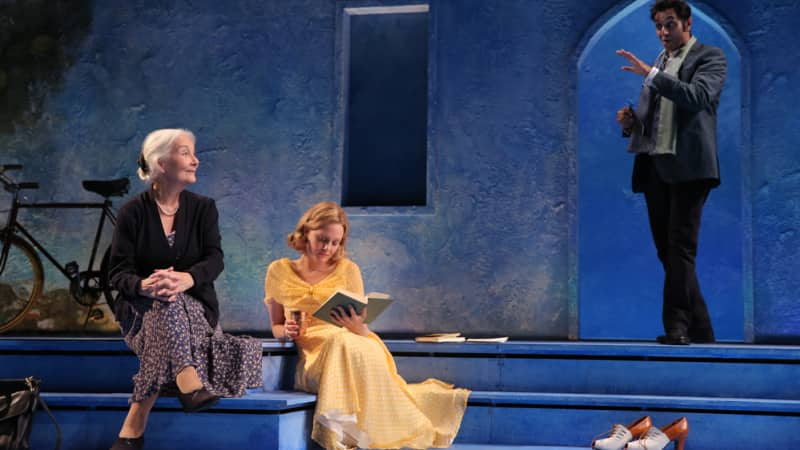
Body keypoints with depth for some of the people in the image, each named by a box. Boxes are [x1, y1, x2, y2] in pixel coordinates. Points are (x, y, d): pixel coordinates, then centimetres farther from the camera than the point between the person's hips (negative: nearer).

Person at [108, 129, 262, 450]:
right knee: (166, 302, -38)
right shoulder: (132, 212, 0)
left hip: (193, 305, 2)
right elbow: (118, 271, -8)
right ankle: (190, 386, -60)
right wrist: (144, 285, -34)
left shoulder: (203, 208, 6)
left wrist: (187, 278, -34)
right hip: (141, 309, -2)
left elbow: (214, 260, -9)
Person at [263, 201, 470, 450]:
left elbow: (361, 329, 9)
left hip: (353, 344, 0)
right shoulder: (279, 271, 13)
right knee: (341, 341, -36)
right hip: (311, 355, 0)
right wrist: (287, 332, -5)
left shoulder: (348, 270, 12)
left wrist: (355, 326, -15)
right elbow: (276, 327, 19)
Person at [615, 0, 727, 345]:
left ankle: (677, 327, -13)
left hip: (687, 166, -7)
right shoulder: (657, 65, 21)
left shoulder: (709, 57, 2)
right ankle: (699, 330, 13)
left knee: (681, 249, -12)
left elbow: (697, 97, -17)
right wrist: (630, 121, 0)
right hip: (654, 167, 7)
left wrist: (650, 73, -23)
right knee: (667, 251, 6)